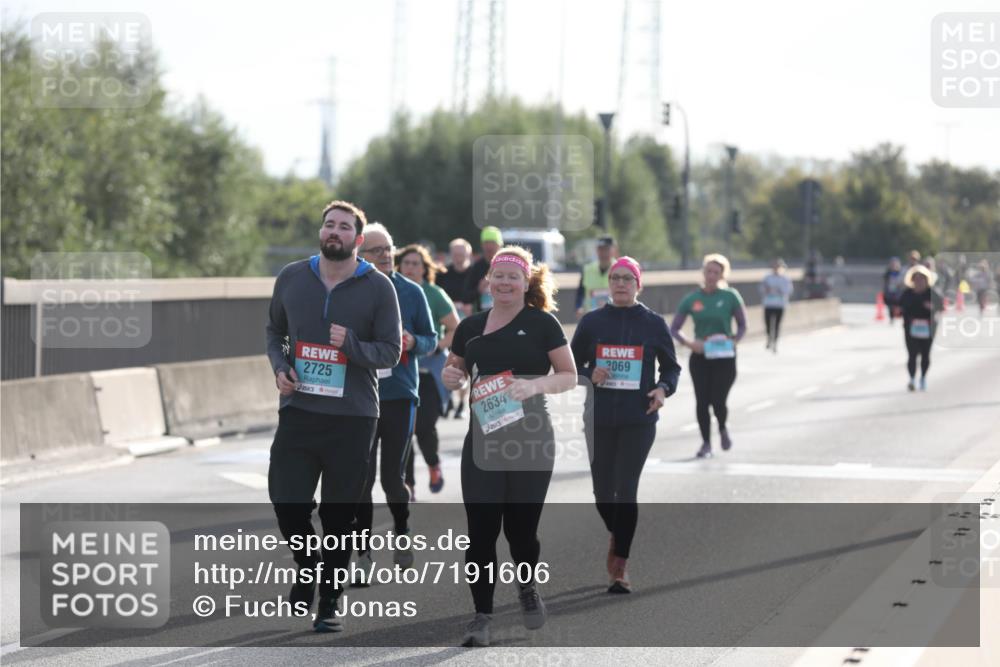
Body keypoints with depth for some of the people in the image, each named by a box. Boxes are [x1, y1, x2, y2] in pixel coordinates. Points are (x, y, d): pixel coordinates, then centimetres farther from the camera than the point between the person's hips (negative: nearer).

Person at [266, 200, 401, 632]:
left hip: (352, 417, -2)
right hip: (298, 410, 2)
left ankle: (330, 602, 17)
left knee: (339, 516, 4)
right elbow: (274, 331, 18)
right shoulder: (291, 277, 6)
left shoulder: (377, 287, -2)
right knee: (286, 500, -3)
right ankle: (306, 568, 26)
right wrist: (279, 366, -1)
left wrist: (351, 344, -19)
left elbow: (391, 351, -1)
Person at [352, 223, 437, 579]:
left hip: (400, 395, 0)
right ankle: (363, 555, 8)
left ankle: (402, 531, 30)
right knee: (363, 478, -2)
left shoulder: (411, 292, 2)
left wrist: (413, 342, -14)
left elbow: (431, 339, 7)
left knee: (392, 477, 2)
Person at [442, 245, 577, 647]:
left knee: (520, 526, 3)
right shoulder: (471, 327, 9)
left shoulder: (542, 323, -1)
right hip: (482, 441, 2)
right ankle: (481, 616, 4)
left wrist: (536, 385, -19)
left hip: (531, 440, -2)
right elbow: (455, 371, 22)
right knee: (481, 530, -3)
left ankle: (527, 586, 35)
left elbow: (570, 377, -1)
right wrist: (450, 377, -2)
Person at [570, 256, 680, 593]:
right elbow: (572, 364, 10)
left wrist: (663, 388, -8)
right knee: (602, 491, 6)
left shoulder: (653, 324, 2)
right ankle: (616, 535, 38)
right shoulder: (592, 322, 4)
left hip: (639, 420, -2)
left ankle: (620, 567, -2)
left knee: (626, 490, -8)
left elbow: (671, 367, 11)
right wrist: (589, 376, -10)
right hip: (600, 417, 2)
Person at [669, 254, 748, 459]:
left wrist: (734, 340, -14)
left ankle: (723, 429, 26)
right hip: (700, 356, 2)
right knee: (702, 402, -1)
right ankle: (706, 443, 16)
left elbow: (742, 325, 5)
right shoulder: (691, 299, 1)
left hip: (724, 356, -2)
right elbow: (674, 329, 4)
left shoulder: (730, 297, -3)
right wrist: (688, 342, -13)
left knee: (718, 402, -8)